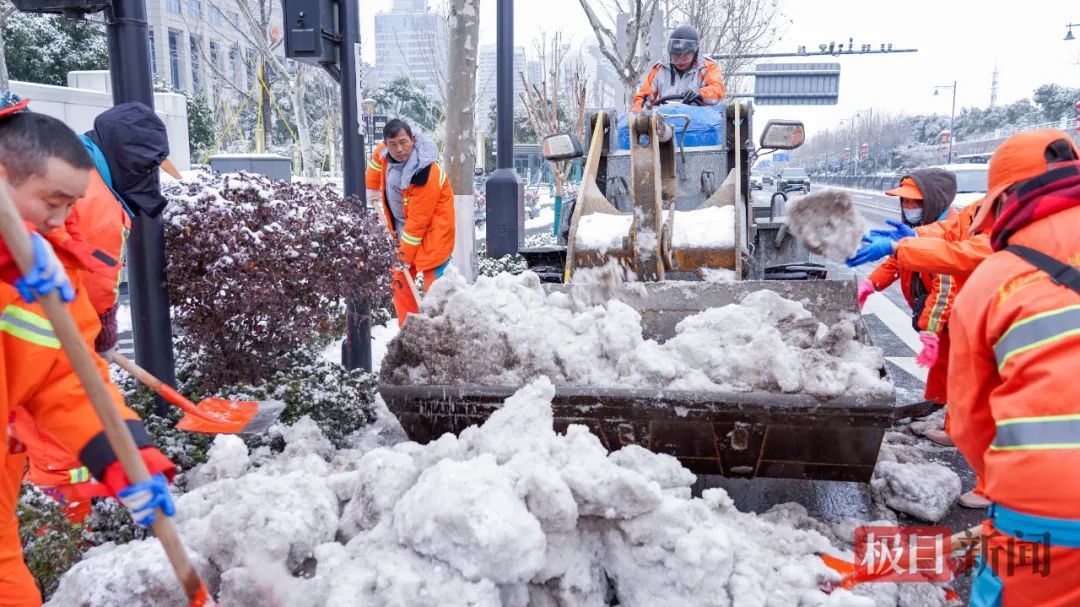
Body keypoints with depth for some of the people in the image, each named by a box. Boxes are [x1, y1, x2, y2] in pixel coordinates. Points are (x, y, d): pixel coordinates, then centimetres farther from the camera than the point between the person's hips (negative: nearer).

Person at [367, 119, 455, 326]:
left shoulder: (426, 176, -31)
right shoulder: (386, 153, -9)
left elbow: (417, 222, -26)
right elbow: (377, 160, 20)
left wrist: (405, 257, -20)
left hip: (430, 233, -8)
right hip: (401, 230, 8)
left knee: (434, 288, -12)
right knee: (399, 283, 10)